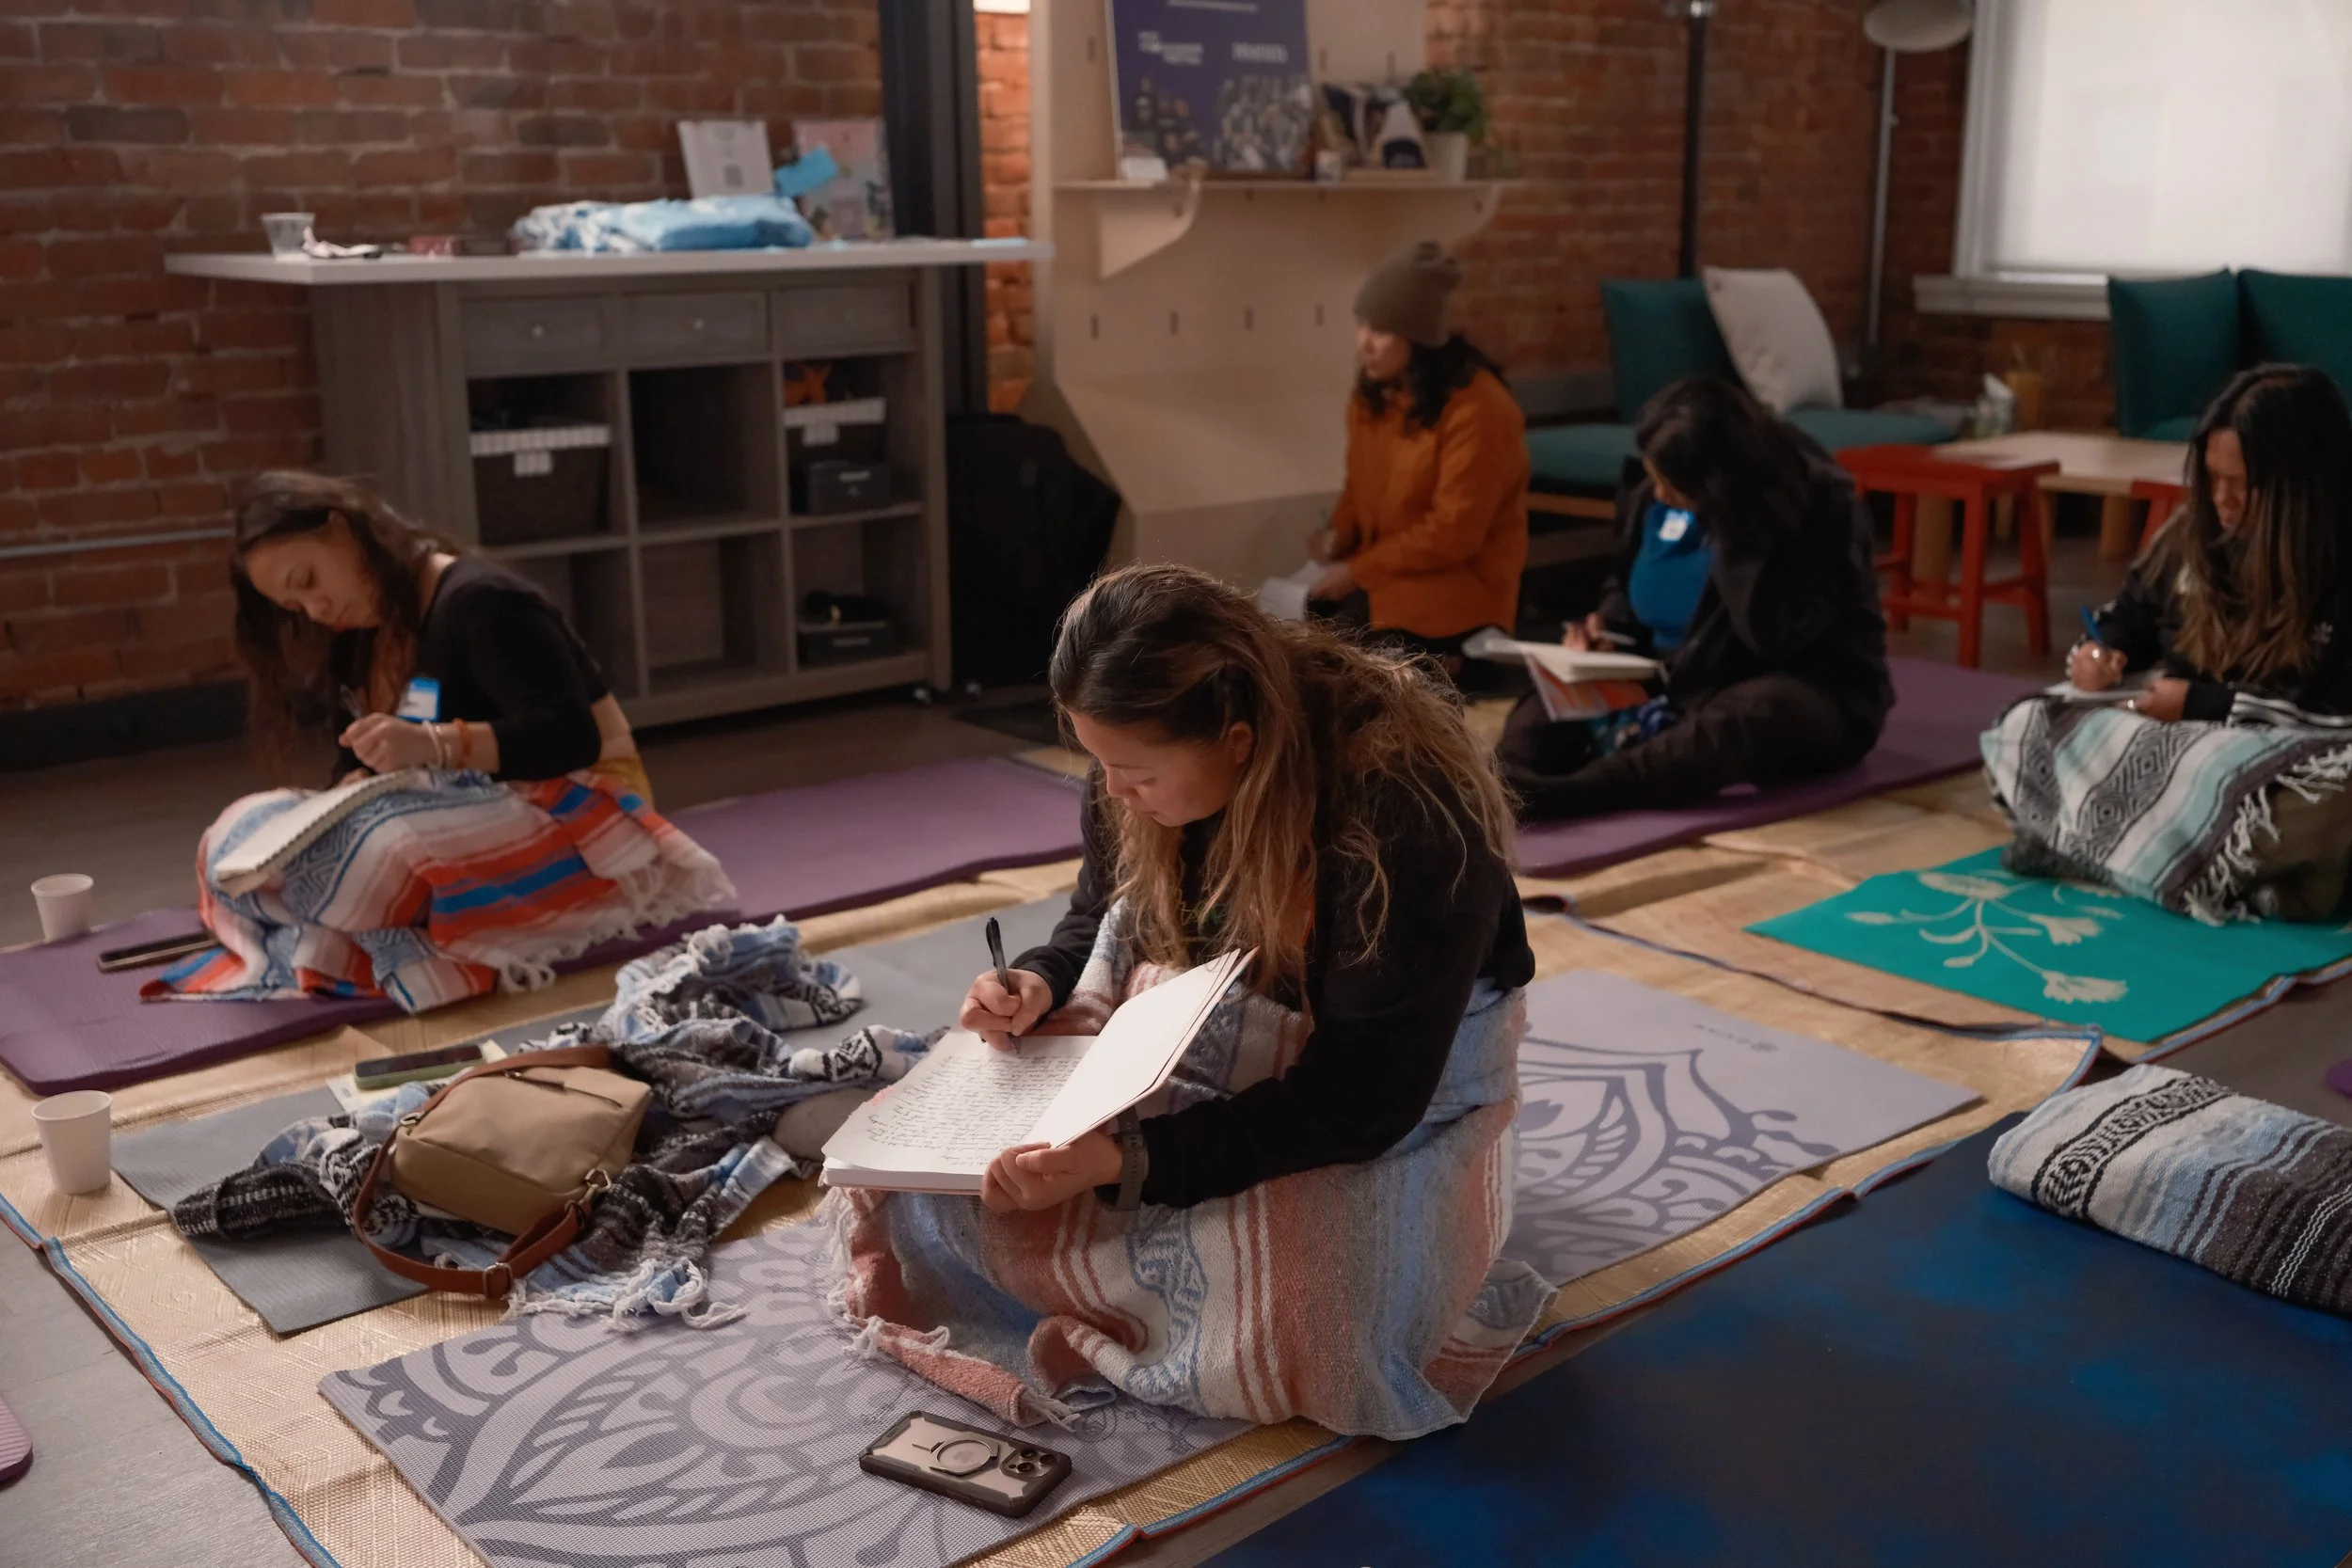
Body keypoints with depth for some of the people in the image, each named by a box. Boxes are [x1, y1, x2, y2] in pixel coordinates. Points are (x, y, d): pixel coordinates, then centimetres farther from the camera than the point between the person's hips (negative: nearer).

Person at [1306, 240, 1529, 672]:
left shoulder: (1476, 407, -22)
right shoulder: (1374, 390, 3)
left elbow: (1453, 534, -22)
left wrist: (1358, 571, -19)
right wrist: (1340, 533, -6)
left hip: (1455, 584, -7)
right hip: (1379, 571, 8)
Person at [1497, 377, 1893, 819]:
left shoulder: (1820, 505, -18)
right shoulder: (1652, 495, -1)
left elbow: (1773, 638, -30)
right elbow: (1628, 584, 17)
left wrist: (1730, 531, -29)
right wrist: (1606, 624, -5)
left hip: (1810, 692, -6)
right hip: (1675, 682, 6)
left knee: (1761, 713, -42)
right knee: (1546, 708, -18)